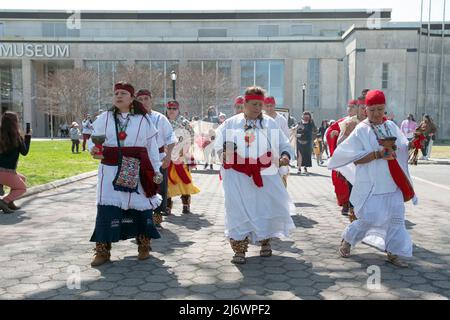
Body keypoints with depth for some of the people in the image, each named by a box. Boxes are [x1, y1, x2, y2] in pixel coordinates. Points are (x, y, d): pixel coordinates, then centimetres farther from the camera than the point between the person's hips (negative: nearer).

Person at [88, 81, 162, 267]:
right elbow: (93, 140, 9)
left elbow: (152, 147, 6)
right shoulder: (104, 118, 8)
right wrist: (93, 148, -15)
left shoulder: (143, 120, 6)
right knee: (107, 207, -4)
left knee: (141, 205, 4)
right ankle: (102, 251, 5)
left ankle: (144, 246, 23)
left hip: (137, 171, 0)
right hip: (111, 170, 1)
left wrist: (156, 170, 3)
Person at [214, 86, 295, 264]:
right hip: (237, 175, -1)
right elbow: (219, 143, 6)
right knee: (238, 211, -3)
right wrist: (225, 151, -16)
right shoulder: (231, 123, 6)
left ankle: (265, 241, 32)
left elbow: (284, 144, 7)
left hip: (264, 175, 1)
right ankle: (239, 249, 9)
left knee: (266, 207, 6)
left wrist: (285, 155, -14)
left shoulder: (270, 124, 8)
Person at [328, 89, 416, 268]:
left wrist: (391, 145, -16)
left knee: (396, 217, 5)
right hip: (371, 184, -5)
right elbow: (356, 159, -11)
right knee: (369, 219, -5)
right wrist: (378, 154, -21)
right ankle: (347, 240, 19)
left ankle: (393, 253, 17)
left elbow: (404, 146, 4)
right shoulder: (361, 130, -7)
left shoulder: (391, 126, 7)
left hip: (392, 183, 5)